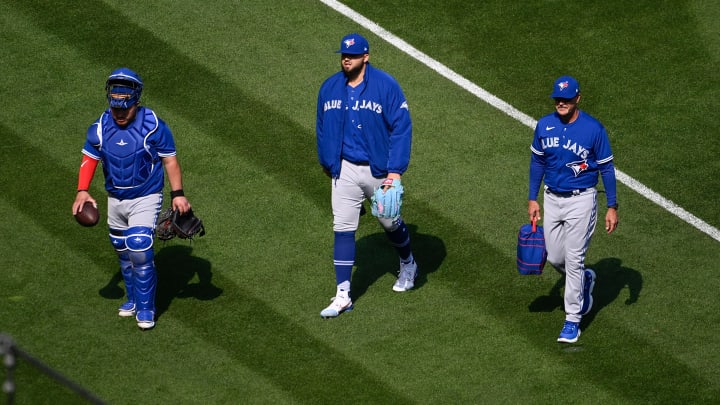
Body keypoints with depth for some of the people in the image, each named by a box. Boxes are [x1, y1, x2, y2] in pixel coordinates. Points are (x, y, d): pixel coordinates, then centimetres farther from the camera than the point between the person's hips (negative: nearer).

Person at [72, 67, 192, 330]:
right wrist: (82, 191, -11)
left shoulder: (154, 126, -16)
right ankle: (133, 298, 35)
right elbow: (89, 159, 3)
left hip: (146, 198, -5)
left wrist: (177, 194, -15)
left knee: (140, 250, -15)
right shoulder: (100, 127, -6)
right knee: (123, 252, 15)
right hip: (115, 199, 5)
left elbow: (170, 160, -8)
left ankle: (145, 308, -2)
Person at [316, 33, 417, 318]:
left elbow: (401, 127, -13)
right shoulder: (329, 88, 0)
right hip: (345, 170, 3)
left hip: (379, 169, -3)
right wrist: (327, 162, 14)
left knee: (389, 221, 14)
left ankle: (408, 265, 44)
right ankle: (343, 295, -1)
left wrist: (395, 171, -18)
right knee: (343, 229, -3)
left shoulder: (386, 86, -13)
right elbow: (322, 128, 13)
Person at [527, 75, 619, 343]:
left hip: (581, 200, -5)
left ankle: (572, 320, 3)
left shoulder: (593, 128, -13)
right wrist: (532, 199, 9)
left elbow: (607, 168, -7)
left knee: (573, 259, -6)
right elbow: (537, 162, 11)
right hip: (552, 198, 5)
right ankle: (584, 280, 42)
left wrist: (612, 207, -8)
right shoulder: (544, 125, -1)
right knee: (555, 258, 9)